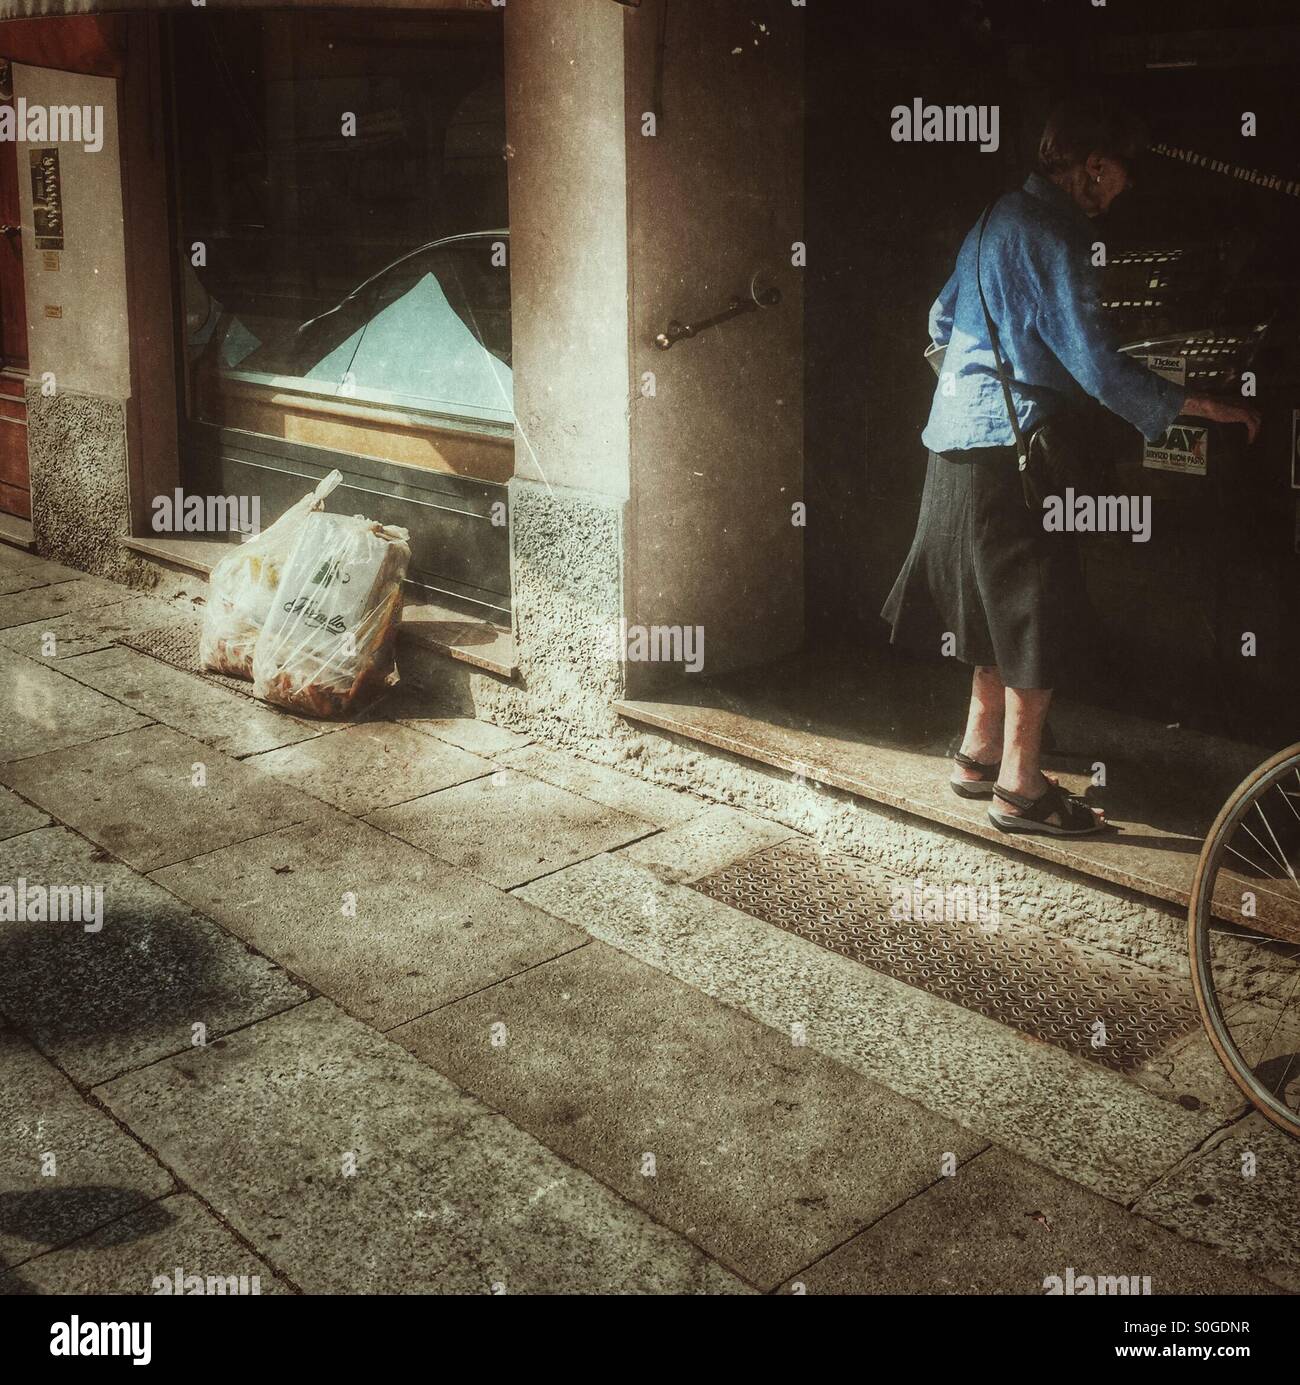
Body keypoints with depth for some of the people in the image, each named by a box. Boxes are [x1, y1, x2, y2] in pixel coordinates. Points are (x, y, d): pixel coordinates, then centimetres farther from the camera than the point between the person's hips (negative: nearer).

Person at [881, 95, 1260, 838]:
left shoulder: (1000, 216, 14)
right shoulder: (1053, 234, -16)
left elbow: (943, 319, 23)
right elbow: (1095, 362, -21)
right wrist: (1199, 405, -16)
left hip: (963, 436, 10)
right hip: (1008, 446, -10)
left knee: (1003, 606, 17)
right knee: (1040, 613, -4)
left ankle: (981, 754, 25)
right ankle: (1020, 789, 3)